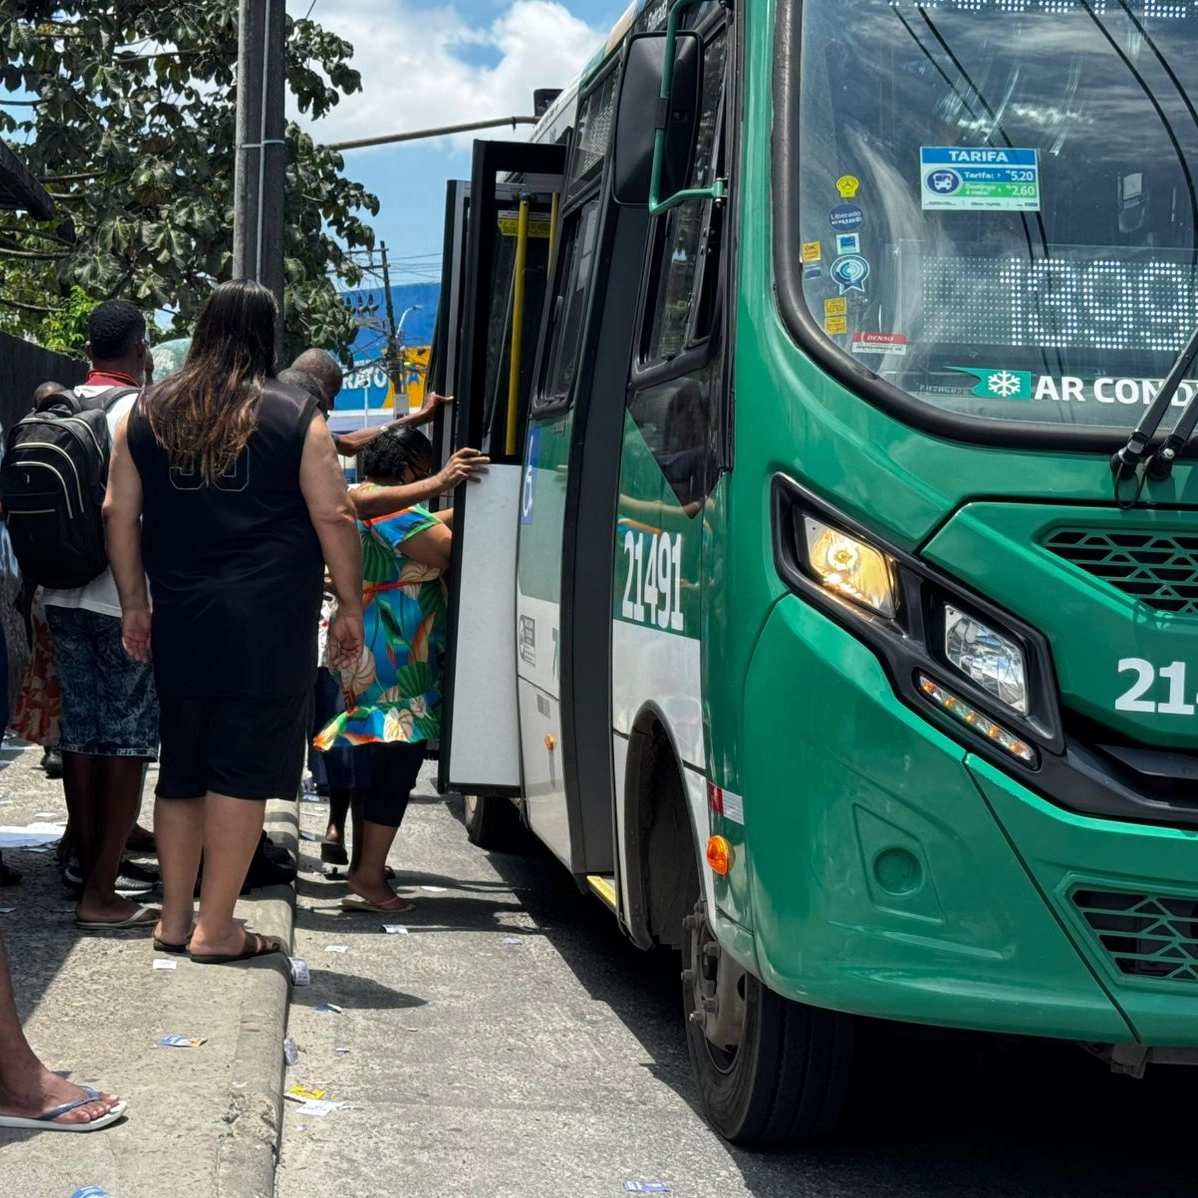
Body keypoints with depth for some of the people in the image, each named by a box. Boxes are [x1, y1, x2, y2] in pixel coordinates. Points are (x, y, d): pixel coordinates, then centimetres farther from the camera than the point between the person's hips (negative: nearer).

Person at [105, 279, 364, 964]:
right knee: (243, 773, 1)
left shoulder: (149, 413, 8)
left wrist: (135, 605, 15)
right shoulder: (294, 417, -3)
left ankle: (175, 921, 21)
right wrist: (351, 606, 4)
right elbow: (333, 515, -5)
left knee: (182, 771, 14)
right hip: (267, 625, -4)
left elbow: (120, 513, 9)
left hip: (179, 624, 4)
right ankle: (215, 929, 3)